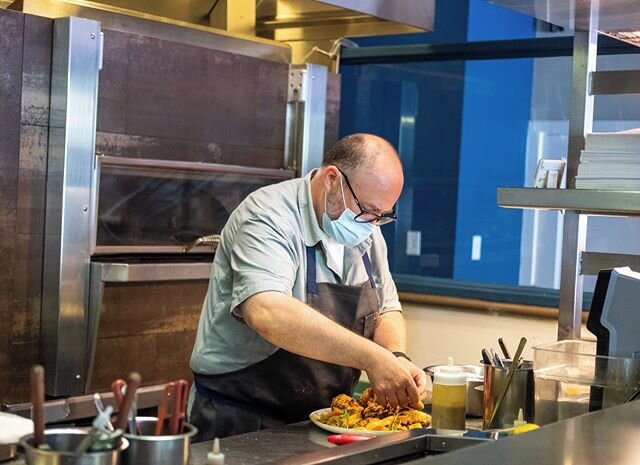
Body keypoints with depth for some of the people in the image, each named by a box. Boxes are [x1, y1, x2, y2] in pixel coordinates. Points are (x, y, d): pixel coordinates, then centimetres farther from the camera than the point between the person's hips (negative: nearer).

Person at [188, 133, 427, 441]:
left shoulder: (366, 229, 7)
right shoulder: (269, 219, -17)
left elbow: (386, 310, 15)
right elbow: (266, 314, -33)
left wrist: (396, 357, -7)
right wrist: (371, 357, -35)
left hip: (326, 419, 6)